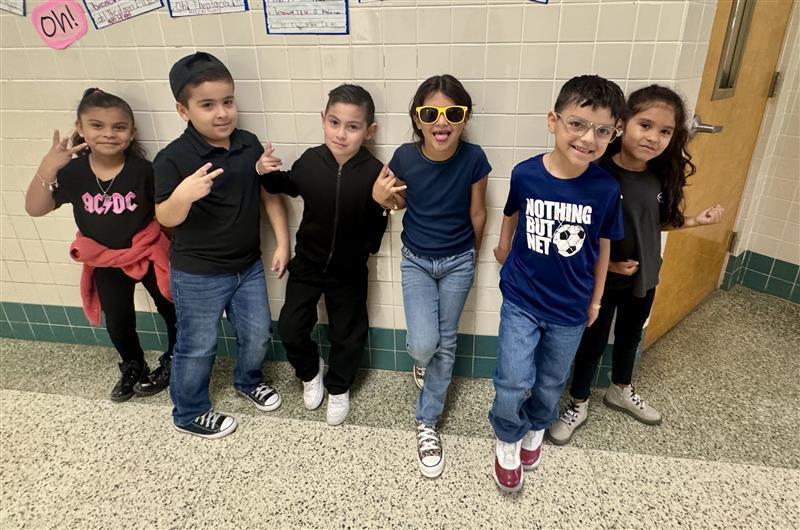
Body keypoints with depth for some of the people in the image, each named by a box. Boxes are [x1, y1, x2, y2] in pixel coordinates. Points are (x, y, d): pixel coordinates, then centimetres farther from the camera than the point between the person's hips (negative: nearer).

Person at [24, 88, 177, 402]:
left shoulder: (142, 170, -20)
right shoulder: (72, 172, -13)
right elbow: (35, 210, -15)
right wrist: (47, 168, -28)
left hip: (148, 254, -2)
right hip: (105, 263, 3)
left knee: (171, 311, 13)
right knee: (118, 324, 17)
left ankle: (171, 362, 40)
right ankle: (133, 368, 43)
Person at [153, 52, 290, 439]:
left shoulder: (249, 144, -4)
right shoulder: (172, 159, -17)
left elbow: (270, 193, 5)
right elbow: (166, 219, -14)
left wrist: (282, 242, 2)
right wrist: (182, 195, -36)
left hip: (249, 265, 5)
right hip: (197, 274, -4)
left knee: (257, 334, 19)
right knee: (198, 347, 12)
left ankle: (248, 380, 49)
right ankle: (189, 413, 37)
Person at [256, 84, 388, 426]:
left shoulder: (374, 172, -20)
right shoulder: (311, 160, -13)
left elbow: (375, 228, -14)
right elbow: (290, 187, 9)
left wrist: (380, 202, -30)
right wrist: (268, 174, -8)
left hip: (349, 269, -1)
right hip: (307, 262, 2)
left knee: (347, 334, 14)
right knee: (290, 328, 9)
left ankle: (338, 387, 42)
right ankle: (310, 371, 41)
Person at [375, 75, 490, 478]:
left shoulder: (473, 159, -16)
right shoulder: (404, 157, -14)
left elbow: (477, 214, -2)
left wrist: (472, 256, 9)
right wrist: (382, 197, -19)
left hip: (458, 262, 0)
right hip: (416, 260, 0)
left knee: (446, 344, 8)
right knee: (423, 345, -11)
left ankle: (427, 423, 27)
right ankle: (424, 362, 30)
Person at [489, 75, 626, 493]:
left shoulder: (606, 189, -14)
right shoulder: (525, 174, -15)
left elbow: (602, 248, 0)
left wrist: (595, 300, 8)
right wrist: (504, 250, 19)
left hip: (570, 309, 1)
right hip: (521, 301, -1)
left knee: (551, 382, 19)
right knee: (513, 383, -5)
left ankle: (536, 428, 51)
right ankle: (508, 438, 28)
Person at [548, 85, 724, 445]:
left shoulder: (663, 176, -6)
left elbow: (658, 221, 8)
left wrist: (697, 220, -2)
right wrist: (605, 262, -23)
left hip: (644, 278, 6)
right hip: (601, 279, -6)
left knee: (630, 337, 26)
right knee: (593, 343, 11)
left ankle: (621, 391, 52)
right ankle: (578, 406, 33)